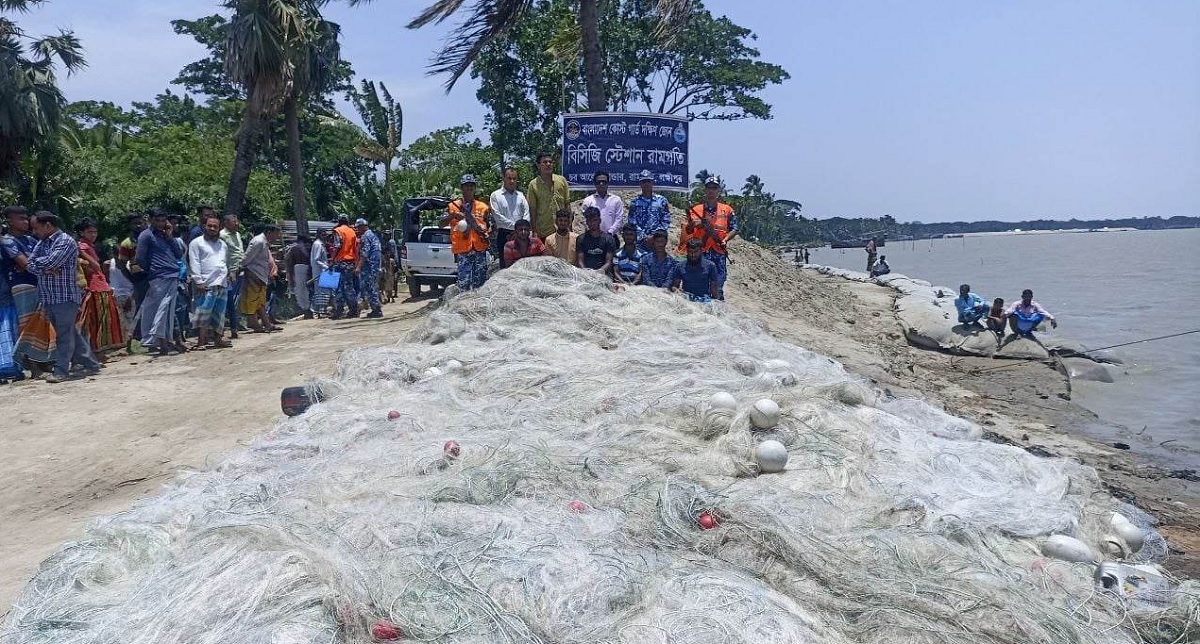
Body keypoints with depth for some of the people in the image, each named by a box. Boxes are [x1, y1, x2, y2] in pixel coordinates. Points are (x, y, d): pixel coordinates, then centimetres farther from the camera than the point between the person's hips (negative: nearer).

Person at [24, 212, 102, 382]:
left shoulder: (66, 241, -9)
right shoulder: (42, 243, 16)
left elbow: (50, 262, -20)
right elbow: (30, 265, 7)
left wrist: (37, 263, 0)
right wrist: (45, 270, -11)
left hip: (65, 297, -8)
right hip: (48, 297, 8)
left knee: (65, 334, -3)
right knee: (71, 332, 10)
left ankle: (61, 371, -1)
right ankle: (91, 364, 16)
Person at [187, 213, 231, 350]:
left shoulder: (222, 244, 21)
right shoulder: (196, 243, 1)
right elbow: (194, 263, -6)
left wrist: (227, 276, 17)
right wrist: (198, 281, -13)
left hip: (222, 285, 6)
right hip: (206, 286, -6)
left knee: (219, 315, 10)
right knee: (203, 314, -8)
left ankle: (217, 339, 18)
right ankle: (201, 341, -6)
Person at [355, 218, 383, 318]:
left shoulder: (365, 236, -10)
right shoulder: (373, 235, 20)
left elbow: (364, 253, -19)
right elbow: (379, 251, 24)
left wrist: (359, 267, -21)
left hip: (369, 266, -10)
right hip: (376, 265, 10)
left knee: (368, 288, -7)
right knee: (373, 287, 14)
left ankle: (376, 310, -9)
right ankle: (377, 309, 16)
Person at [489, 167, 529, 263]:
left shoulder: (520, 195, 13)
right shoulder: (496, 195, 1)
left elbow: (526, 213, 5)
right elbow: (498, 217, -8)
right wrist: (515, 225, -12)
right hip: (504, 234, -3)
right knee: (505, 264, 0)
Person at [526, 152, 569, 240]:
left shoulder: (562, 180, 5)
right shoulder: (533, 185, -1)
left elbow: (567, 204, 8)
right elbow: (532, 209, -1)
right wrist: (534, 231, -5)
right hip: (543, 232, -2)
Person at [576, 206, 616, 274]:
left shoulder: (609, 239, 9)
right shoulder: (581, 239, 13)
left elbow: (609, 262, 2)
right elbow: (580, 261, 6)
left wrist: (601, 270, -18)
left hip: (602, 274, 0)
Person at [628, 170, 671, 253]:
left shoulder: (661, 200, 6)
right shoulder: (635, 202, 8)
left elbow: (666, 222, 3)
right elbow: (632, 223, 2)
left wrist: (654, 236, -8)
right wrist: (644, 237, -10)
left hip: (657, 241, 0)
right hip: (640, 242, 0)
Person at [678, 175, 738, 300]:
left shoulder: (727, 209, 11)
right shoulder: (696, 210, 10)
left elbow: (734, 229, 9)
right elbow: (686, 231, 9)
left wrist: (725, 240, -8)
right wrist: (693, 225, -13)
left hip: (719, 252, 1)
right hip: (700, 251, 0)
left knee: (718, 288, 1)